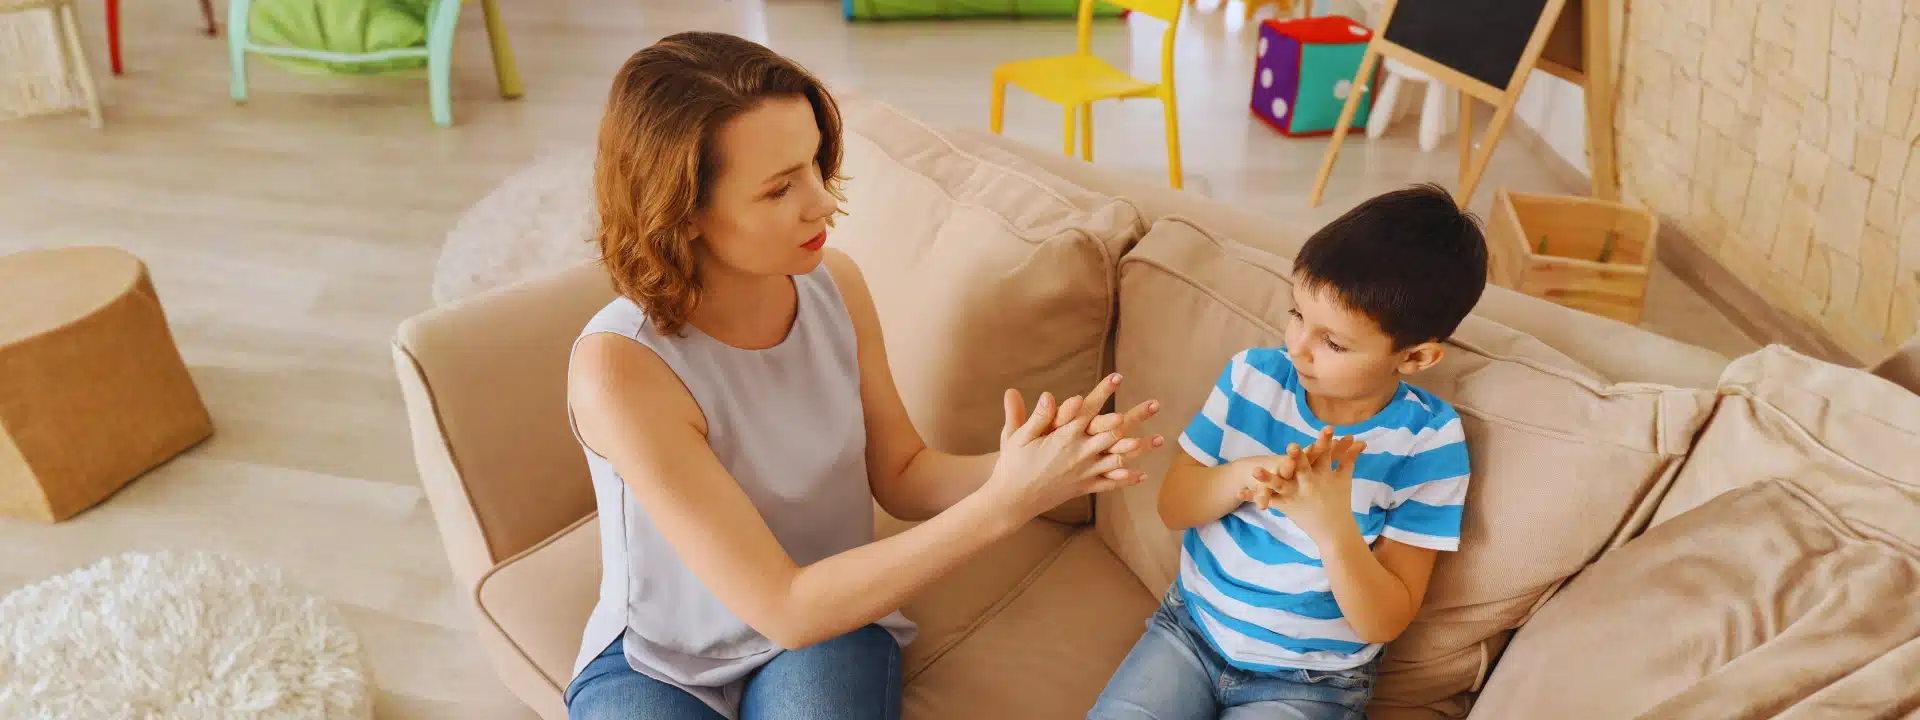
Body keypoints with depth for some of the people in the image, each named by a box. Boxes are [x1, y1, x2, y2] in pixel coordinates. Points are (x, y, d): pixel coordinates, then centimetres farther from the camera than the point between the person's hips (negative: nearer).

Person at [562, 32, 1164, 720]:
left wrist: (1008, 470, -22)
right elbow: (785, 608, -26)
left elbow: (900, 476, 0)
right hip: (657, 662, -3)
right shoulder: (617, 369, -27)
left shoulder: (834, 284, -12)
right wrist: (1003, 505, -32)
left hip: (830, 622, 3)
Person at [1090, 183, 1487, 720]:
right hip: (1193, 627, 3)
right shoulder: (1253, 376, -7)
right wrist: (1241, 478, -23)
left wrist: (1332, 525, -32)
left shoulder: (1426, 444, -16)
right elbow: (1173, 506, -2)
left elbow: (1383, 623, -14)